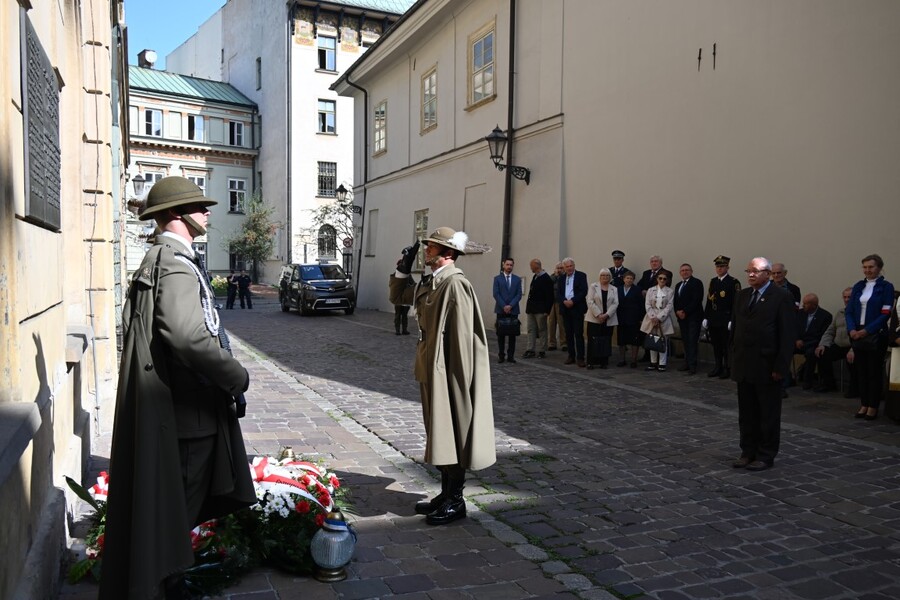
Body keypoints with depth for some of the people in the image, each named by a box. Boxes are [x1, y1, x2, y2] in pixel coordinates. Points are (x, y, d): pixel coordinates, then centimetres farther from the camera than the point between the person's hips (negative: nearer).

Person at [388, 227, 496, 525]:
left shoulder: (455, 284, -17)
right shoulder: (429, 282, 12)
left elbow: (462, 336, -20)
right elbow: (397, 297, 25)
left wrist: (457, 378, -20)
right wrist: (404, 266, 12)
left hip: (447, 372, -9)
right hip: (430, 369, 9)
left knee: (452, 433, 1)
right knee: (439, 434, 16)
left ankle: (456, 501, 15)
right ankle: (446, 493, 29)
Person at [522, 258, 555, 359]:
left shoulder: (546, 278, -12)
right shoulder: (534, 277, 13)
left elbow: (549, 296, -14)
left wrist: (547, 310, -17)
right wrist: (528, 307, 13)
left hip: (540, 310, -8)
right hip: (531, 309, 8)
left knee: (542, 330, 3)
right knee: (531, 330, 8)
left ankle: (542, 351, 10)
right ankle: (530, 350, 11)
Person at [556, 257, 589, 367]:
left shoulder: (581, 276, 1)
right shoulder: (561, 279, 14)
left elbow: (584, 291, -8)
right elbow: (558, 294, 7)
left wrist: (573, 301, -16)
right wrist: (564, 301, -12)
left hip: (577, 308, -4)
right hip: (565, 309, 4)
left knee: (579, 334, -6)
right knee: (568, 334, 7)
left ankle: (580, 358, -4)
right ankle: (571, 356, 15)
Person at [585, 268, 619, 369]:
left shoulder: (614, 289, 11)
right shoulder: (593, 287, 5)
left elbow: (615, 303, 1)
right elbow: (590, 302, -5)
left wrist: (606, 315, -13)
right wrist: (598, 314, -13)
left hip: (609, 320, 2)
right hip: (594, 319, -2)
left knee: (606, 341, 2)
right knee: (593, 340, -5)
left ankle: (603, 362, 9)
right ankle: (591, 362, 1)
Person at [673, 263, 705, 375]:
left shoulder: (697, 283, -4)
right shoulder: (678, 285, 20)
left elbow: (697, 300, -14)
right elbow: (676, 301, 17)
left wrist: (685, 312, -14)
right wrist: (678, 311, -3)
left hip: (693, 317, -7)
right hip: (681, 317, 7)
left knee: (693, 341, -8)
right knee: (685, 341, 7)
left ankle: (692, 366, -8)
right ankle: (687, 363, 14)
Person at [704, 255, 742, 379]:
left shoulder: (734, 282, -6)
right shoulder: (712, 281, 13)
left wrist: (732, 320, -16)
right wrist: (706, 317, 11)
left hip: (726, 320, -6)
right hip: (713, 320, 6)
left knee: (726, 345, 0)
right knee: (716, 345, 10)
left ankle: (727, 369, 8)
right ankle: (718, 367, 19)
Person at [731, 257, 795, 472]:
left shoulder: (781, 297, -8)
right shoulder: (742, 295, 11)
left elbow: (787, 335, -11)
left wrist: (780, 367, -14)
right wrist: (734, 358, 9)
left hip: (767, 367, -6)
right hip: (744, 365, 6)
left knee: (768, 415, 6)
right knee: (746, 413, 12)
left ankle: (766, 456, 16)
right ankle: (748, 452, 23)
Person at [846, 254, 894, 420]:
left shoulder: (886, 287, -4)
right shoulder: (858, 286, 9)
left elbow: (885, 314, -11)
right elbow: (849, 311, 7)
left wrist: (866, 330, -17)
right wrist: (851, 329, -8)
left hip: (876, 336, -4)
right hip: (857, 335, 4)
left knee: (875, 372, 3)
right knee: (861, 370, 9)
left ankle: (873, 407, 11)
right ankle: (864, 404, 17)